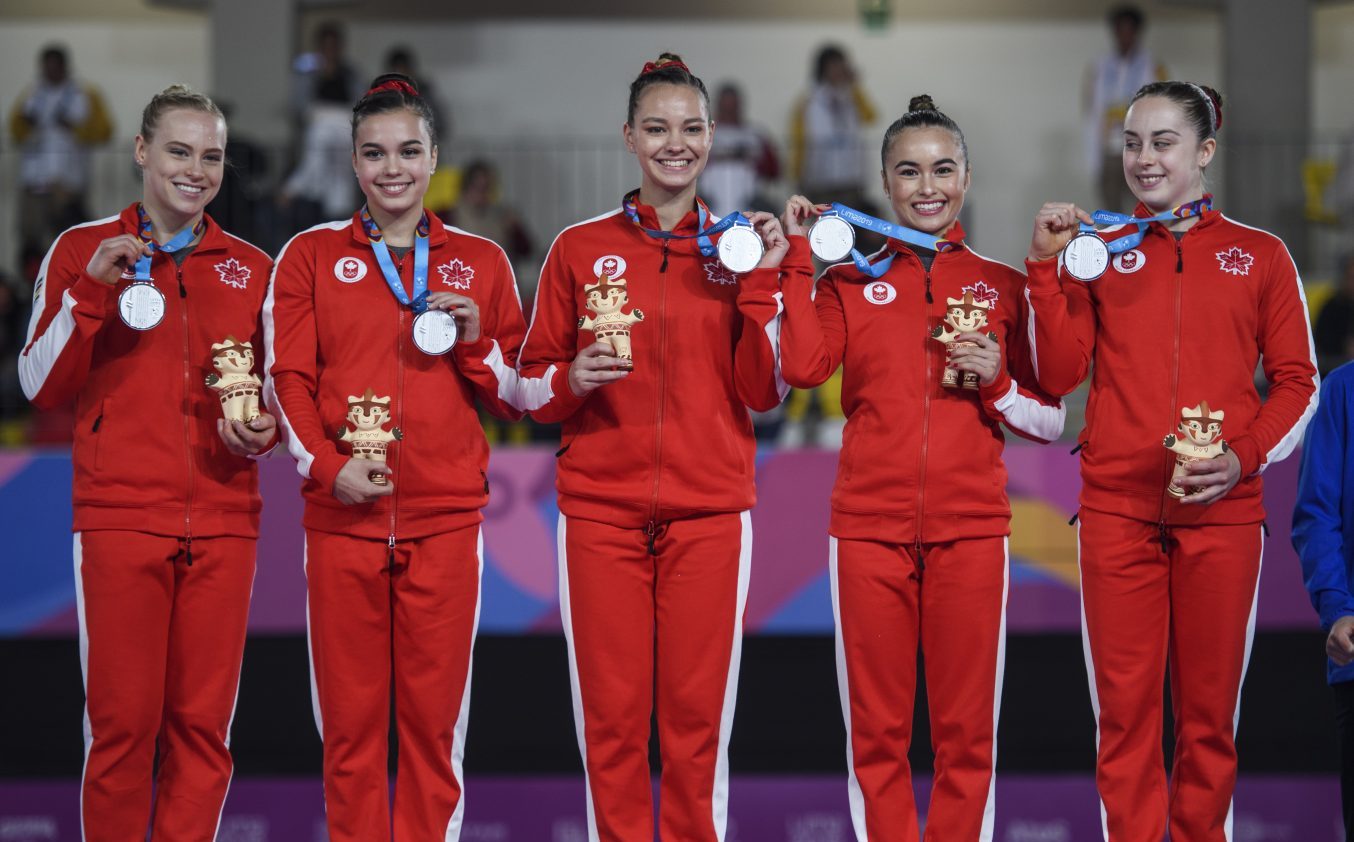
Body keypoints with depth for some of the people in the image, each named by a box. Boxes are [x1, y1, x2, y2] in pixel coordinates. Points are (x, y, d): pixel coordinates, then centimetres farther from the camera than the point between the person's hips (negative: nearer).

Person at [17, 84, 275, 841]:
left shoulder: (250, 268, 13)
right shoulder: (86, 250, 6)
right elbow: (42, 384, -1)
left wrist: (262, 430, 0)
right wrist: (90, 289, -13)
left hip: (222, 522, 3)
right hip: (121, 516, -2)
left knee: (202, 722, 2)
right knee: (124, 720, -4)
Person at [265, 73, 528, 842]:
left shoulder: (480, 262, 11)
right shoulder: (311, 256, 9)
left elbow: (517, 396, 13)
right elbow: (287, 379, 3)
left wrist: (476, 343, -6)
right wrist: (328, 465, -11)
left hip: (446, 519, 0)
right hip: (342, 517, 0)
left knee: (434, 718, 1)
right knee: (349, 717, 1)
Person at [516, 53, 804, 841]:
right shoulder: (580, 248, 5)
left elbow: (763, 391, 3)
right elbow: (531, 386, 9)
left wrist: (762, 284, -7)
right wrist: (572, 380, -12)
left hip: (709, 510, 1)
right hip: (601, 510, 0)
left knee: (697, 716, 0)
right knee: (611, 716, -1)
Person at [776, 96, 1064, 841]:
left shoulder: (1002, 286, 10)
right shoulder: (849, 282, 10)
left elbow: (1050, 421, 9)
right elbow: (802, 366, -11)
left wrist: (998, 382, -9)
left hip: (971, 528, 0)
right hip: (869, 524, 0)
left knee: (966, 729, 0)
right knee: (876, 729, 2)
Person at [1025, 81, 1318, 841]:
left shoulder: (1260, 256, 8)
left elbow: (1297, 381, 6)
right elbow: (1060, 374, 3)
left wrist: (1244, 459, -9)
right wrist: (1048, 267, -6)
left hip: (1222, 513, 0)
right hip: (1118, 510, 1)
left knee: (1209, 710, 2)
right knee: (1125, 702, -1)